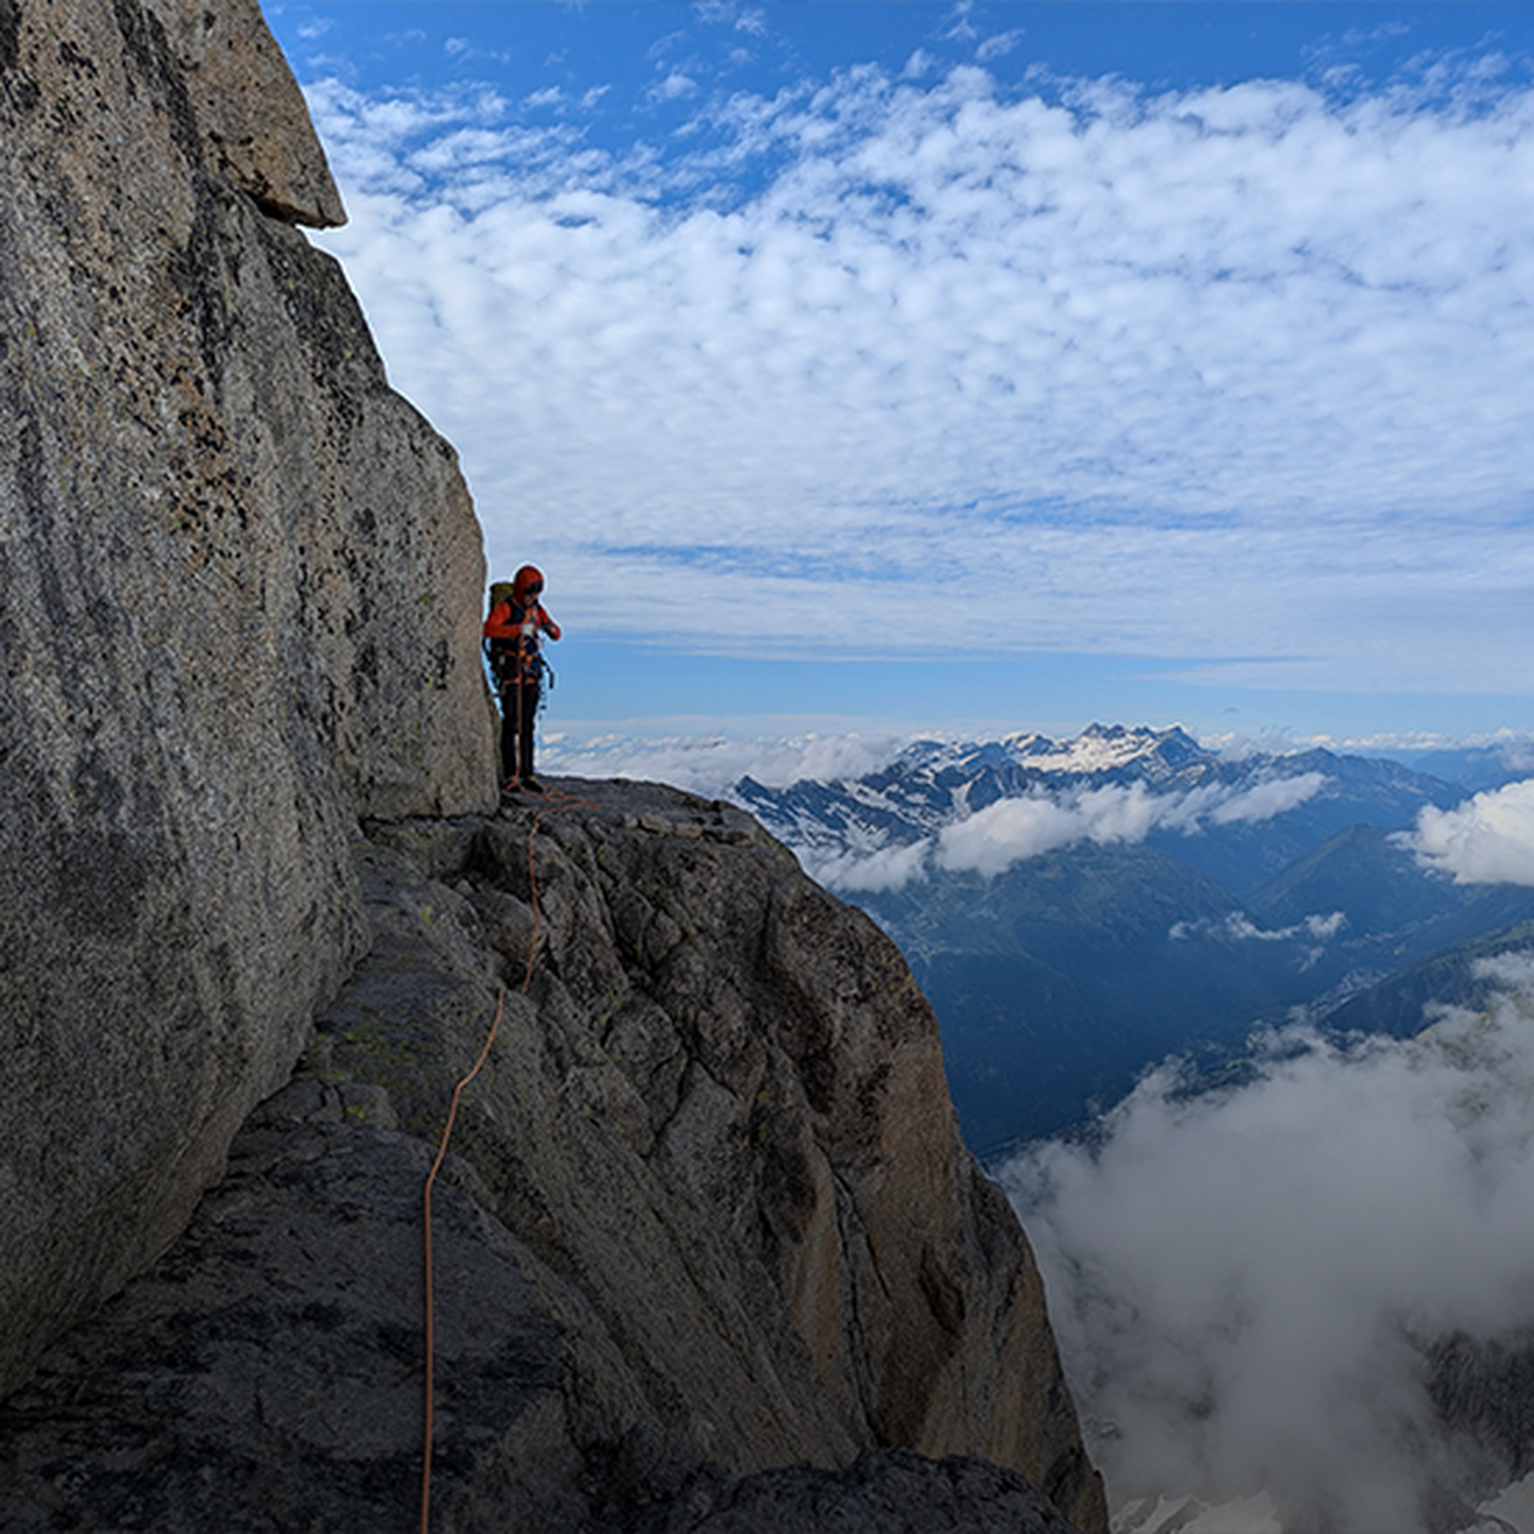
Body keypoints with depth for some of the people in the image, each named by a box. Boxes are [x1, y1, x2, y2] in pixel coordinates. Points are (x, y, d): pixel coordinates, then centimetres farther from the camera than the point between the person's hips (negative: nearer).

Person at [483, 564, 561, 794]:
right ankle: (510, 776, -7)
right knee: (511, 721, -9)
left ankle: (527, 775, 8)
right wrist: (519, 629, -35)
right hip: (509, 667, -6)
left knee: (527, 723, 5)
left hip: (531, 670, 6)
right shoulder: (505, 606, -8)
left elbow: (556, 635, 10)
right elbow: (489, 629, -26)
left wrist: (550, 627, -14)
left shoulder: (536, 608, 12)